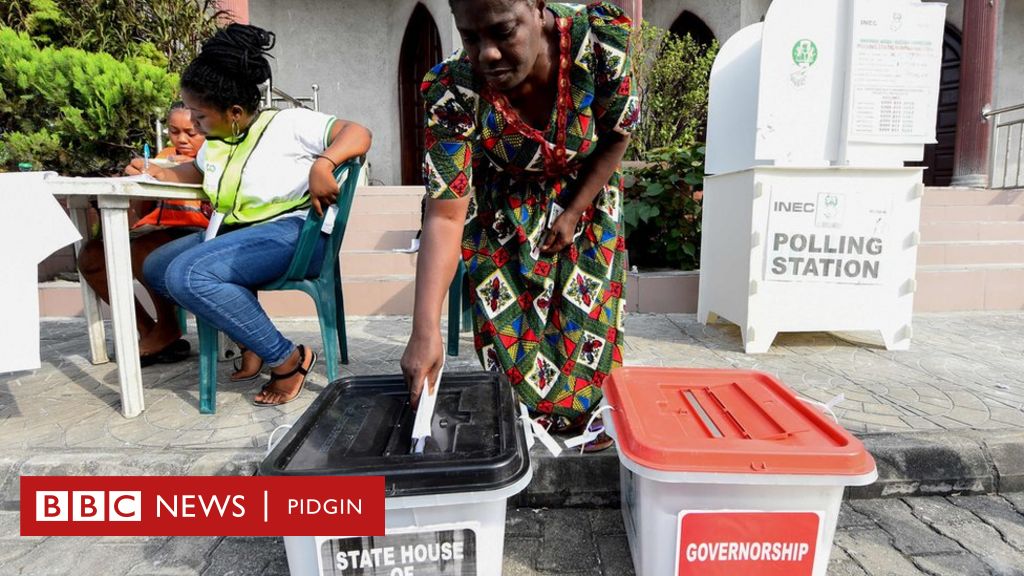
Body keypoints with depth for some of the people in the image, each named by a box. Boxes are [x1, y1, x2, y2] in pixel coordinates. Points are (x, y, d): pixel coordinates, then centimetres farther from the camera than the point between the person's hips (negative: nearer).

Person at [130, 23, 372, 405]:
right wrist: (160, 172, 18)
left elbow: (359, 134, -21)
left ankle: (288, 359, -20)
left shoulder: (288, 123, -10)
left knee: (187, 275, -28)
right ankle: (250, 336, 0)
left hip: (289, 234, -10)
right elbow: (198, 172, 36)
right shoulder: (215, 141, 14)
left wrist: (322, 164, -38)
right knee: (156, 268, 11)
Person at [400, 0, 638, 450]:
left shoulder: (600, 39, -31)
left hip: (585, 193, 1)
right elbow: (445, 216, -33)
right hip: (504, 208, 0)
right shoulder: (453, 92, -33)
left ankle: (591, 417, 26)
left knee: (589, 310, 1)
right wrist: (425, 332, -40)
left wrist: (573, 213, -12)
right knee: (506, 320, -3)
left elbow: (618, 136, -13)